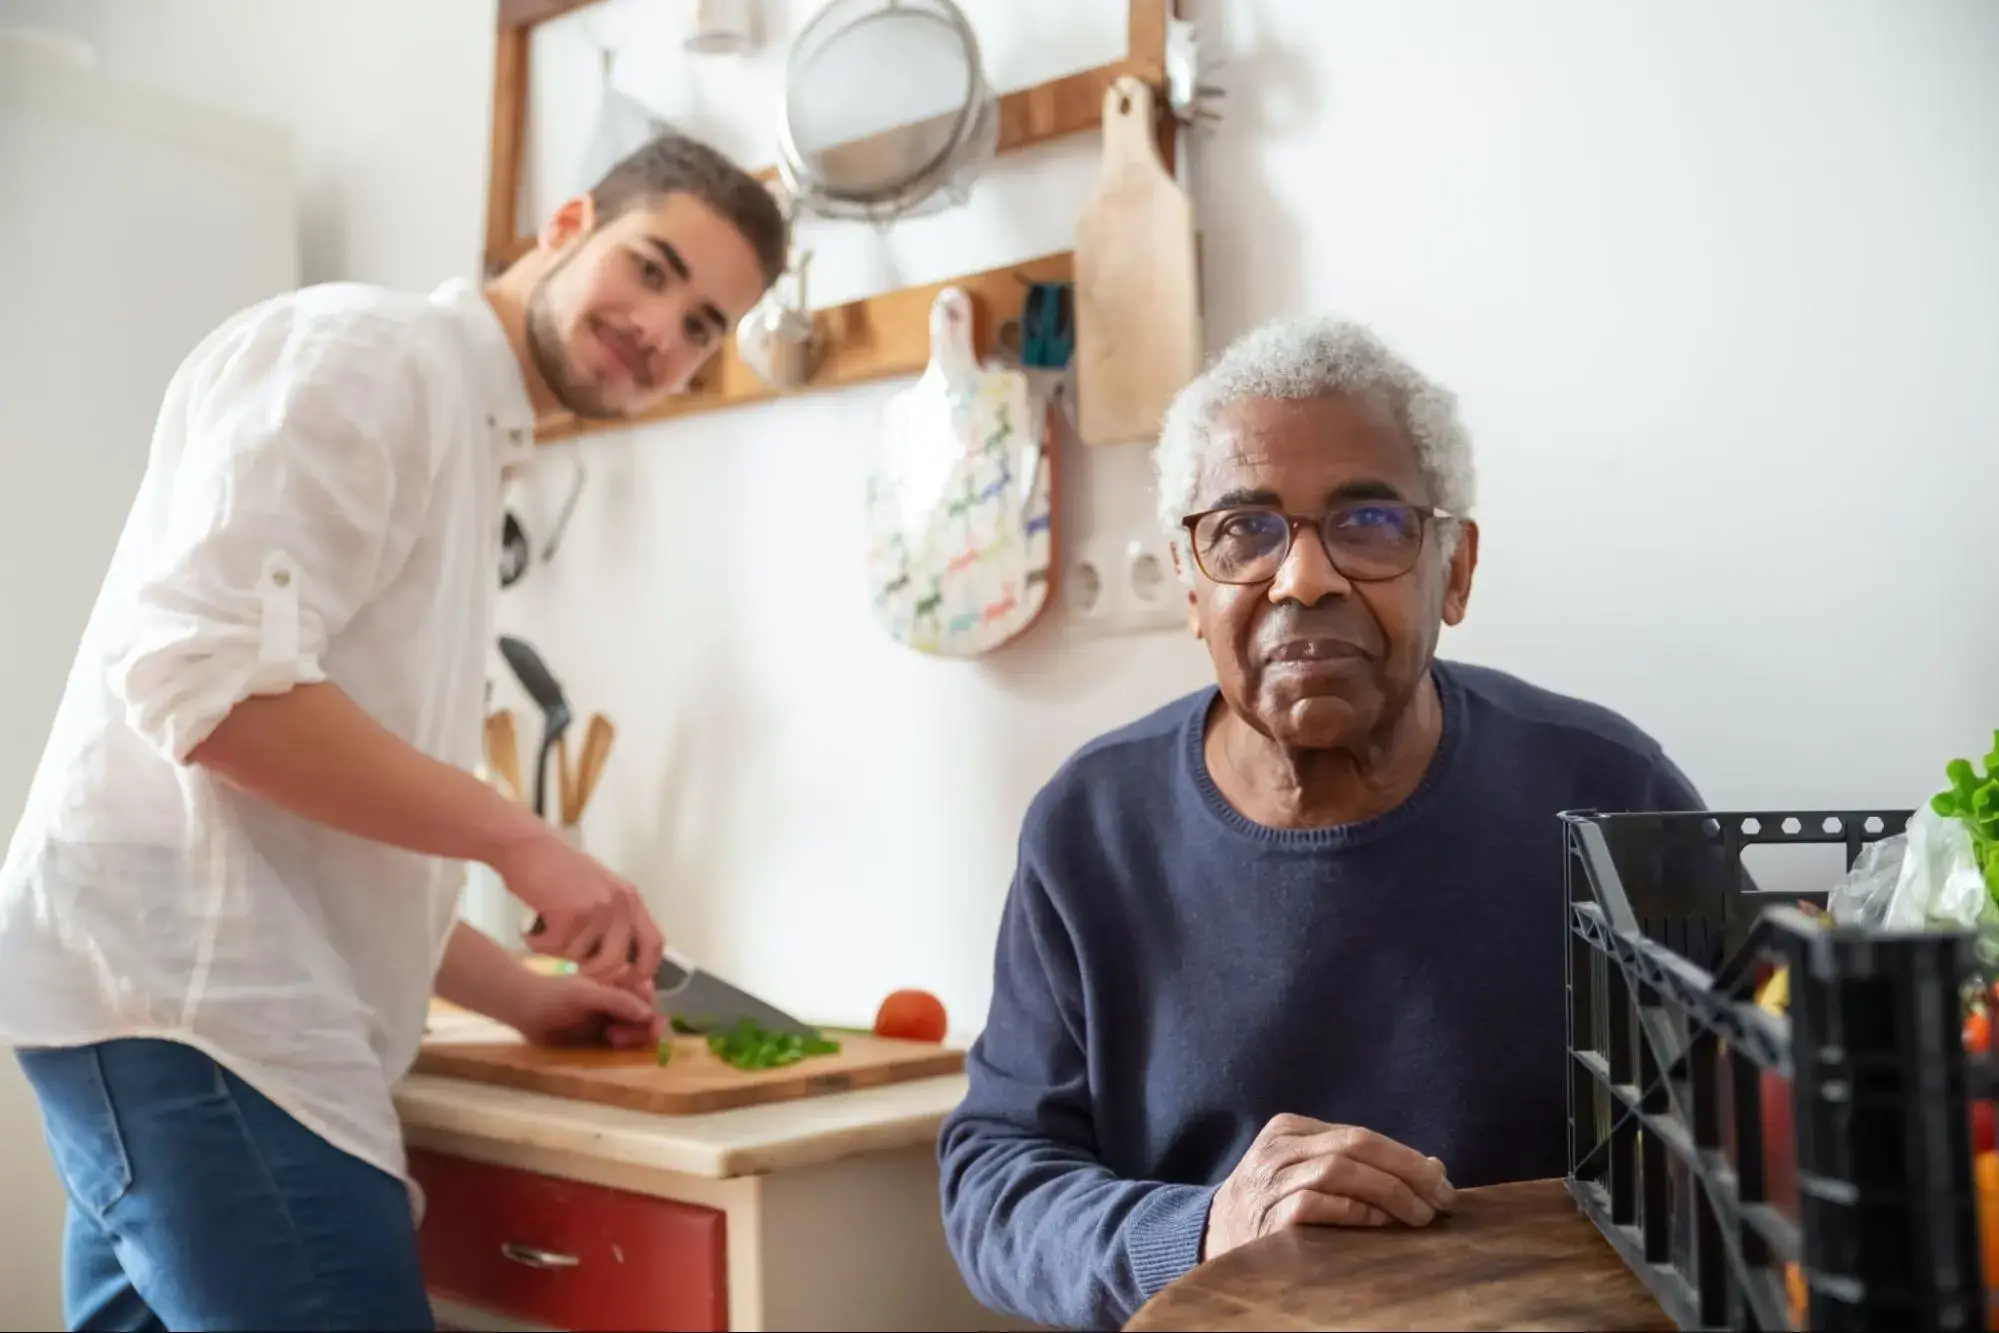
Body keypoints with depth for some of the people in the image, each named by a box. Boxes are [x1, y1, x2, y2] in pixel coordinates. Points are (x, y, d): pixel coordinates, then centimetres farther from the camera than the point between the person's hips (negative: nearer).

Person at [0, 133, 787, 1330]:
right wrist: (522, 841, -15)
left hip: (202, 1002, 10)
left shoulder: (464, 444, 21)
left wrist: (519, 995, 17)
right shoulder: (366, 350, -6)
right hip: (190, 1001, -10)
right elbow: (206, 675, -21)